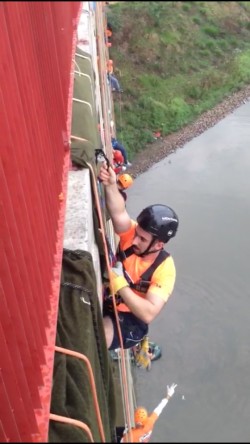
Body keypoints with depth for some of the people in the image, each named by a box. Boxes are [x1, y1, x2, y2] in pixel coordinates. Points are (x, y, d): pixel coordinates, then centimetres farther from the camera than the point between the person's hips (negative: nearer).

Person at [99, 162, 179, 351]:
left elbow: (148, 314, -30)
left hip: (131, 321, -5)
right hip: (106, 305, 5)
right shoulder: (132, 233, -13)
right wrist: (110, 184, -54)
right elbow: (119, 213, -37)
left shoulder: (164, 268, -22)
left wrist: (118, 282, -36)